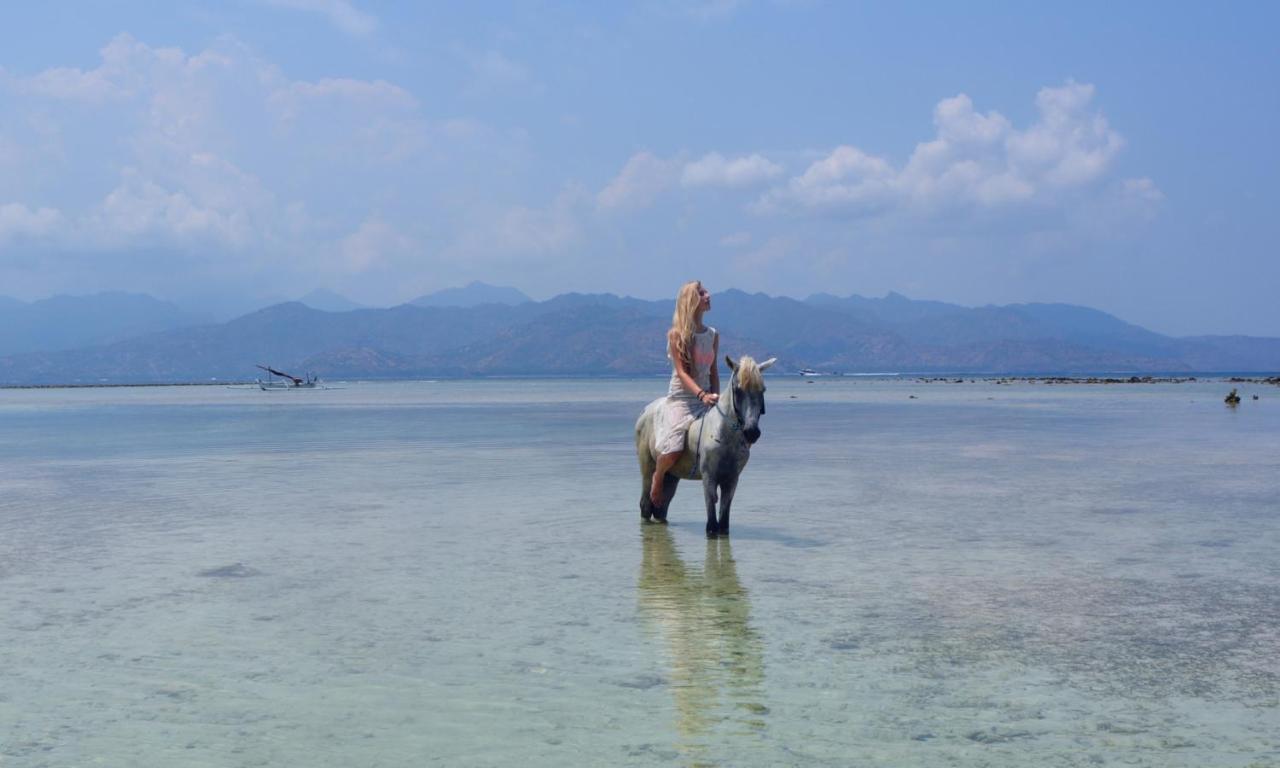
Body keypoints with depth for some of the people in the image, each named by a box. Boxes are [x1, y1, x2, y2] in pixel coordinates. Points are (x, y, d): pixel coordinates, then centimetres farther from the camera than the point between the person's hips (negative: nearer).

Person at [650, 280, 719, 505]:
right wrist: (702, 394, -27)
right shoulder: (676, 334, -7)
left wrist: (716, 396, -2)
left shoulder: (713, 335, 10)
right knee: (673, 451, -21)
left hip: (706, 399, 5)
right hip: (681, 399, -5)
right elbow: (681, 372, -14)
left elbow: (713, 370, 14)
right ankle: (658, 477, 13)